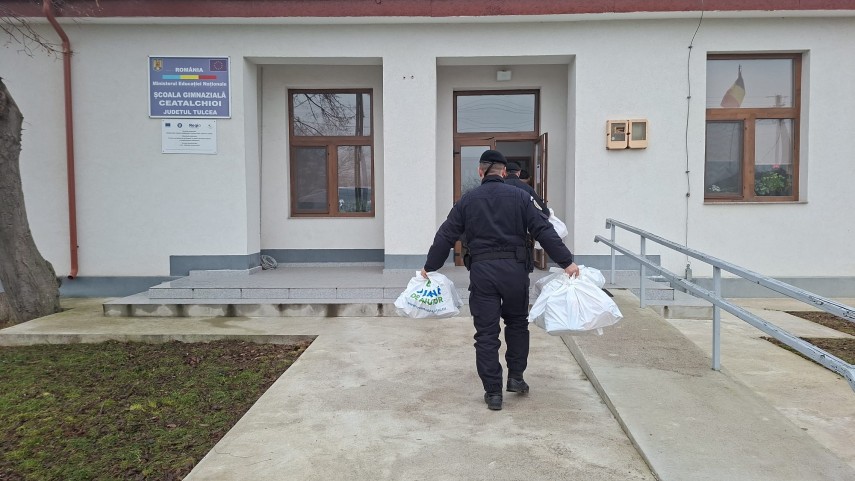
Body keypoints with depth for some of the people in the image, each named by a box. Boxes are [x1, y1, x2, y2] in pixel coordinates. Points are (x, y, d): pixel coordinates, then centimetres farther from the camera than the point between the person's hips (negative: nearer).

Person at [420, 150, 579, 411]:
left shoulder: (467, 200, 6)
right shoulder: (519, 196, 3)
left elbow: (446, 236, 8)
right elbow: (543, 230, -4)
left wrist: (430, 266, 19)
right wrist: (566, 261, -1)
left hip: (481, 270, 0)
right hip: (514, 268, 0)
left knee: (486, 332, 5)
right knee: (517, 322, 22)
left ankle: (493, 392, 8)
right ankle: (516, 377, 22)